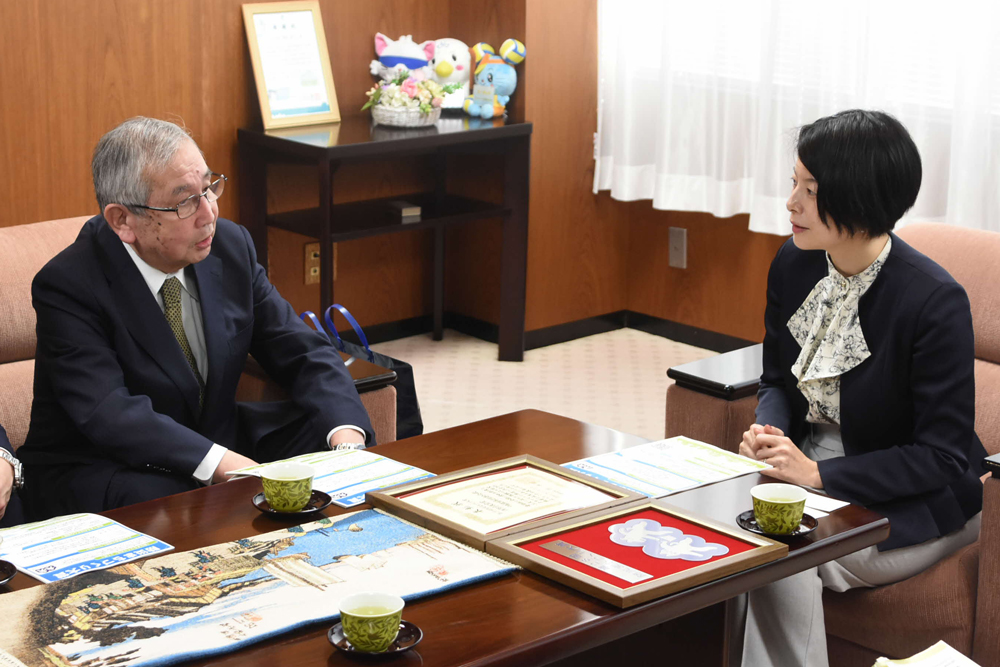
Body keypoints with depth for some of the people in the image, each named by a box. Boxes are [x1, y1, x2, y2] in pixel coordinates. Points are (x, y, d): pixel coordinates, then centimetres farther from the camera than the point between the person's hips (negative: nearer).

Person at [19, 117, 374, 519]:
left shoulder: (230, 244, -1)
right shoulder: (68, 286, -18)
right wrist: (226, 466, -38)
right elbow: (109, 412, -28)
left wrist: (347, 440, -20)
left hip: (223, 444, 6)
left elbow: (303, 354, 0)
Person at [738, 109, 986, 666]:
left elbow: (942, 456, -19)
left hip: (912, 504, -6)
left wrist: (818, 473, -24)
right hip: (806, 463, 6)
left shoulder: (936, 301, -22)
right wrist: (767, 432, -12)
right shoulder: (794, 264, -3)